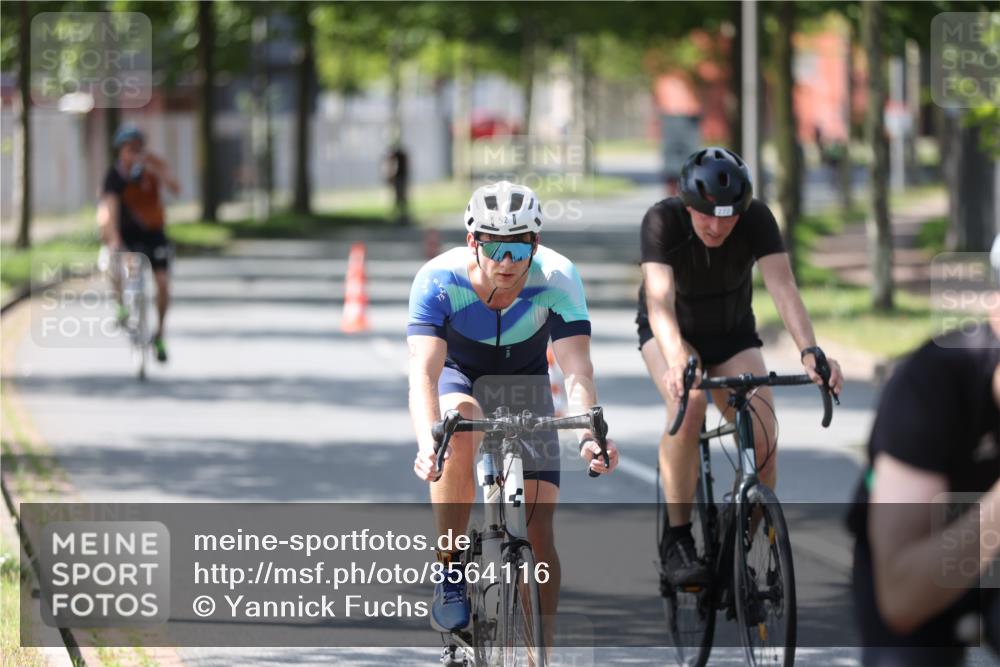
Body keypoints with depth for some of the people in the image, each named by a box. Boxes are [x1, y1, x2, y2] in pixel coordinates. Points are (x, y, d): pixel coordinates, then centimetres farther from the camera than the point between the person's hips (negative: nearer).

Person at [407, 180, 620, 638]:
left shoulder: (558, 278, -30)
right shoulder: (439, 279, -32)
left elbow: (577, 369, -39)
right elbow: (423, 372, -41)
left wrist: (590, 435, -57)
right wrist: (427, 443, -59)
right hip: (458, 375, -1)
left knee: (539, 524, -11)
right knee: (460, 424, -37)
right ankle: (450, 575, -24)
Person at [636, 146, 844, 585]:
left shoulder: (756, 219, -25)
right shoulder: (663, 220, -29)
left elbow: (783, 287, -35)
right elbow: (659, 299, -41)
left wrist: (810, 351, -51)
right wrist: (677, 362, -58)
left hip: (732, 335, 2)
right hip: (671, 332, -2)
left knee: (763, 439, -19)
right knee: (689, 403, -34)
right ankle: (677, 539, -24)